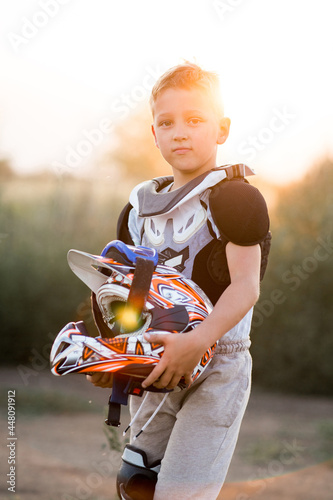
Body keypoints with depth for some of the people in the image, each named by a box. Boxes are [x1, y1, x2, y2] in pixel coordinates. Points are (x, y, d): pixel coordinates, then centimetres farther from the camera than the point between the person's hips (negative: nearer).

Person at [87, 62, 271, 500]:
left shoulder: (235, 198, -8)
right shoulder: (140, 205, 12)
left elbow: (246, 286, -16)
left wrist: (197, 341, -30)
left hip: (215, 365, -6)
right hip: (153, 371, 7)